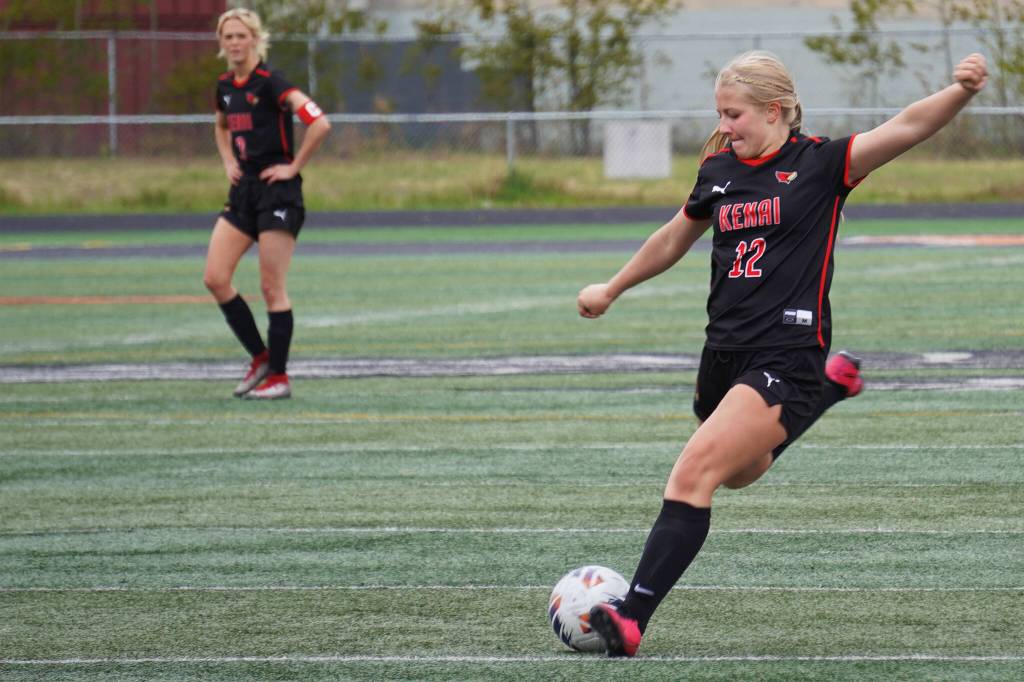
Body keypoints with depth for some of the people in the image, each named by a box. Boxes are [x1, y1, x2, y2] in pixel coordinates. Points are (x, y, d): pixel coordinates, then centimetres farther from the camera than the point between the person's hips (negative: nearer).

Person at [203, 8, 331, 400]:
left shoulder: (270, 83, -13)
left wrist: (294, 167, -16)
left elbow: (319, 124, -23)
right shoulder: (225, 87, 10)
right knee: (215, 279, -1)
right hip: (243, 191, 8)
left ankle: (279, 378, 5)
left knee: (272, 288, -4)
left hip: (277, 191, -8)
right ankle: (260, 359, 11)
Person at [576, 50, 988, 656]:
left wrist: (962, 92, -36)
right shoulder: (720, 172, 11)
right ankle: (830, 386, 48)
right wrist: (610, 290, 40)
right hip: (725, 354, 8)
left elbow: (908, 127, -18)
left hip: (787, 355, -8)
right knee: (738, 473, 27)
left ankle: (633, 618, -27)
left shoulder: (820, 164, -5)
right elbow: (672, 241, 29)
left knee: (696, 470, -23)